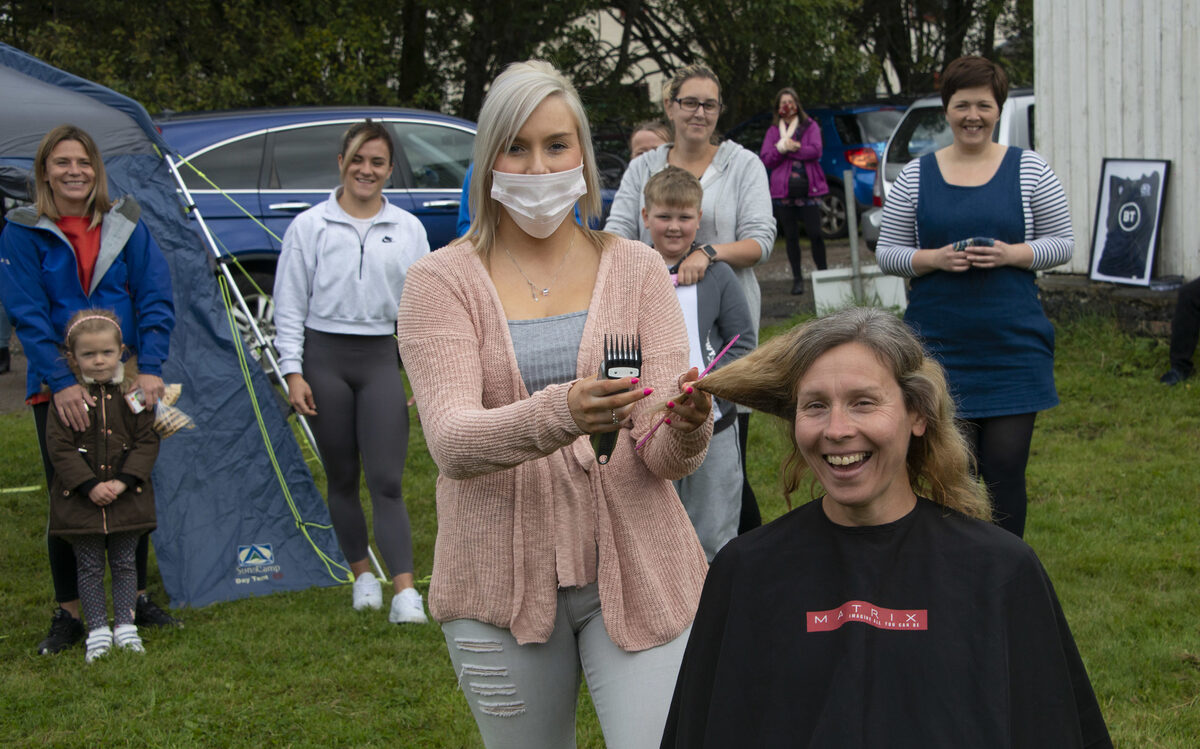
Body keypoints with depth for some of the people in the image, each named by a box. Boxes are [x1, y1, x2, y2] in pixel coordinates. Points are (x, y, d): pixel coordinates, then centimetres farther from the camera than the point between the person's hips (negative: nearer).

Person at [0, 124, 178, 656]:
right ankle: (68, 615, 14)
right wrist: (61, 382, -19)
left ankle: (136, 599, 26)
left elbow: (155, 302, -1)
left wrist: (150, 368, -13)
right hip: (59, 390, -2)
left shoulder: (127, 226, 2)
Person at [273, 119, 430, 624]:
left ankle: (405, 592, -15)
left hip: (380, 358, 0)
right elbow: (289, 306, 2)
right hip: (325, 356, 0)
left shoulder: (407, 229, 7)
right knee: (342, 478, 8)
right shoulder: (309, 226, 2)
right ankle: (363, 575, 23)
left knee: (387, 480, -9)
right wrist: (293, 373, -5)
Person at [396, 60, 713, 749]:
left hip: (634, 564, 1)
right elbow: (451, 441, -18)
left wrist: (687, 428, -29)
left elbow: (667, 456, -5)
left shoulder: (636, 269, 3)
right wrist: (557, 416, -37)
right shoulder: (442, 281, -2)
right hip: (503, 580, 0)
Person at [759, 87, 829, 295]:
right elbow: (765, 159, 2)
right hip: (783, 190, 2)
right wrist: (782, 148, -12)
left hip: (808, 190, -2)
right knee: (791, 236, 4)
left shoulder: (810, 126, 8)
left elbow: (815, 151, -8)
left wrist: (789, 148, -11)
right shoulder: (773, 131, 12)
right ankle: (797, 278, 10)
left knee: (815, 233, -7)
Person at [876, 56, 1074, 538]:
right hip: (940, 346, 0)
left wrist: (1013, 254, -12)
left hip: (1014, 345, 0)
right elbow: (887, 253, 8)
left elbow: (1063, 242, 6)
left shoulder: (1029, 169, 4)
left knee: (1006, 469, 0)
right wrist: (933, 258, -11)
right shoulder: (916, 175, 6)